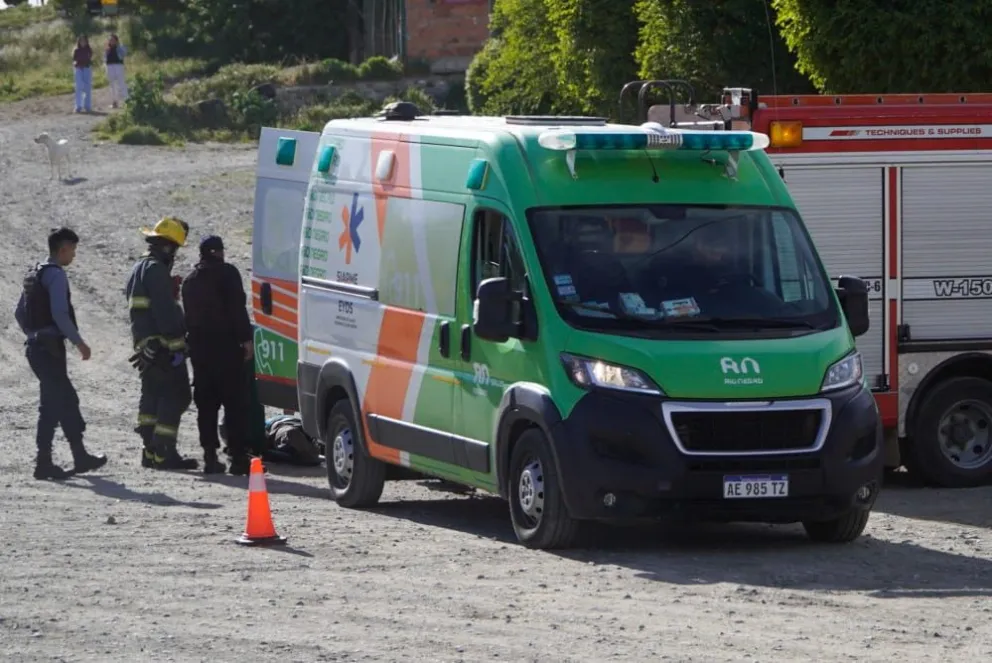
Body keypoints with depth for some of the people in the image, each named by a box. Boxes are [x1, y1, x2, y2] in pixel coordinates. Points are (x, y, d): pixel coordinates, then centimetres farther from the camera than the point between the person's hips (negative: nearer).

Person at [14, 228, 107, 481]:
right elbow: (60, 314, -21)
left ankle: (81, 457, 15)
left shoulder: (34, 274, 16)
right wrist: (79, 342, -14)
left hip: (35, 345, 10)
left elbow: (19, 312, 20)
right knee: (53, 403, -4)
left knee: (66, 399, 13)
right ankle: (43, 462, -1)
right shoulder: (55, 274, -13)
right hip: (50, 347, -10)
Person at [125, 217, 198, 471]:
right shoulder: (156, 269, -14)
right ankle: (164, 453, -13)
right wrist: (179, 340, -19)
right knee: (175, 395, -9)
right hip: (162, 345, -11)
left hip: (144, 345, 11)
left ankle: (150, 450, 15)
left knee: (152, 394, 14)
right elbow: (166, 310, -20)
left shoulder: (139, 268, 19)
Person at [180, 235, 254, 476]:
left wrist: (192, 341, 18)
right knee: (235, 403, -6)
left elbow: (188, 315, 18)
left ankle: (210, 456, 3)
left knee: (206, 404, 8)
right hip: (225, 345, -6)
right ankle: (238, 457, -13)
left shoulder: (190, 280, 18)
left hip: (198, 347, 6)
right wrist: (246, 338, -12)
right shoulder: (227, 273, -4)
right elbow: (237, 309, -12)